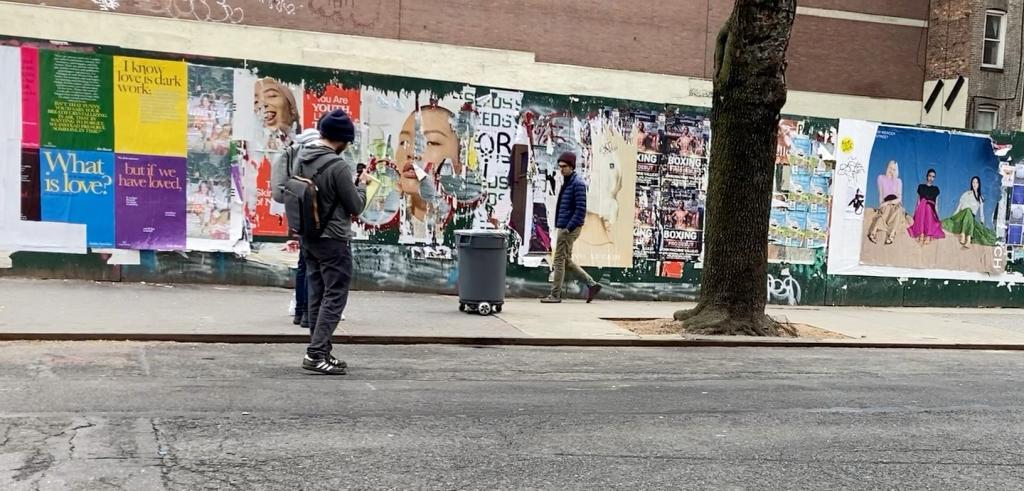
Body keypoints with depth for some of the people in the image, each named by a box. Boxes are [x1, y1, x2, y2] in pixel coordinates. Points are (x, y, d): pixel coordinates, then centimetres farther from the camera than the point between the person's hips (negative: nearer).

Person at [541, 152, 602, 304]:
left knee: (559, 260, -4)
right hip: (564, 227, 10)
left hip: (570, 228, -10)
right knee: (566, 260, 12)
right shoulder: (567, 183, 16)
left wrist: (569, 228, -21)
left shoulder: (578, 184, -13)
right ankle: (592, 284, 17)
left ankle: (555, 295, 3)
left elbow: (581, 210, -19)